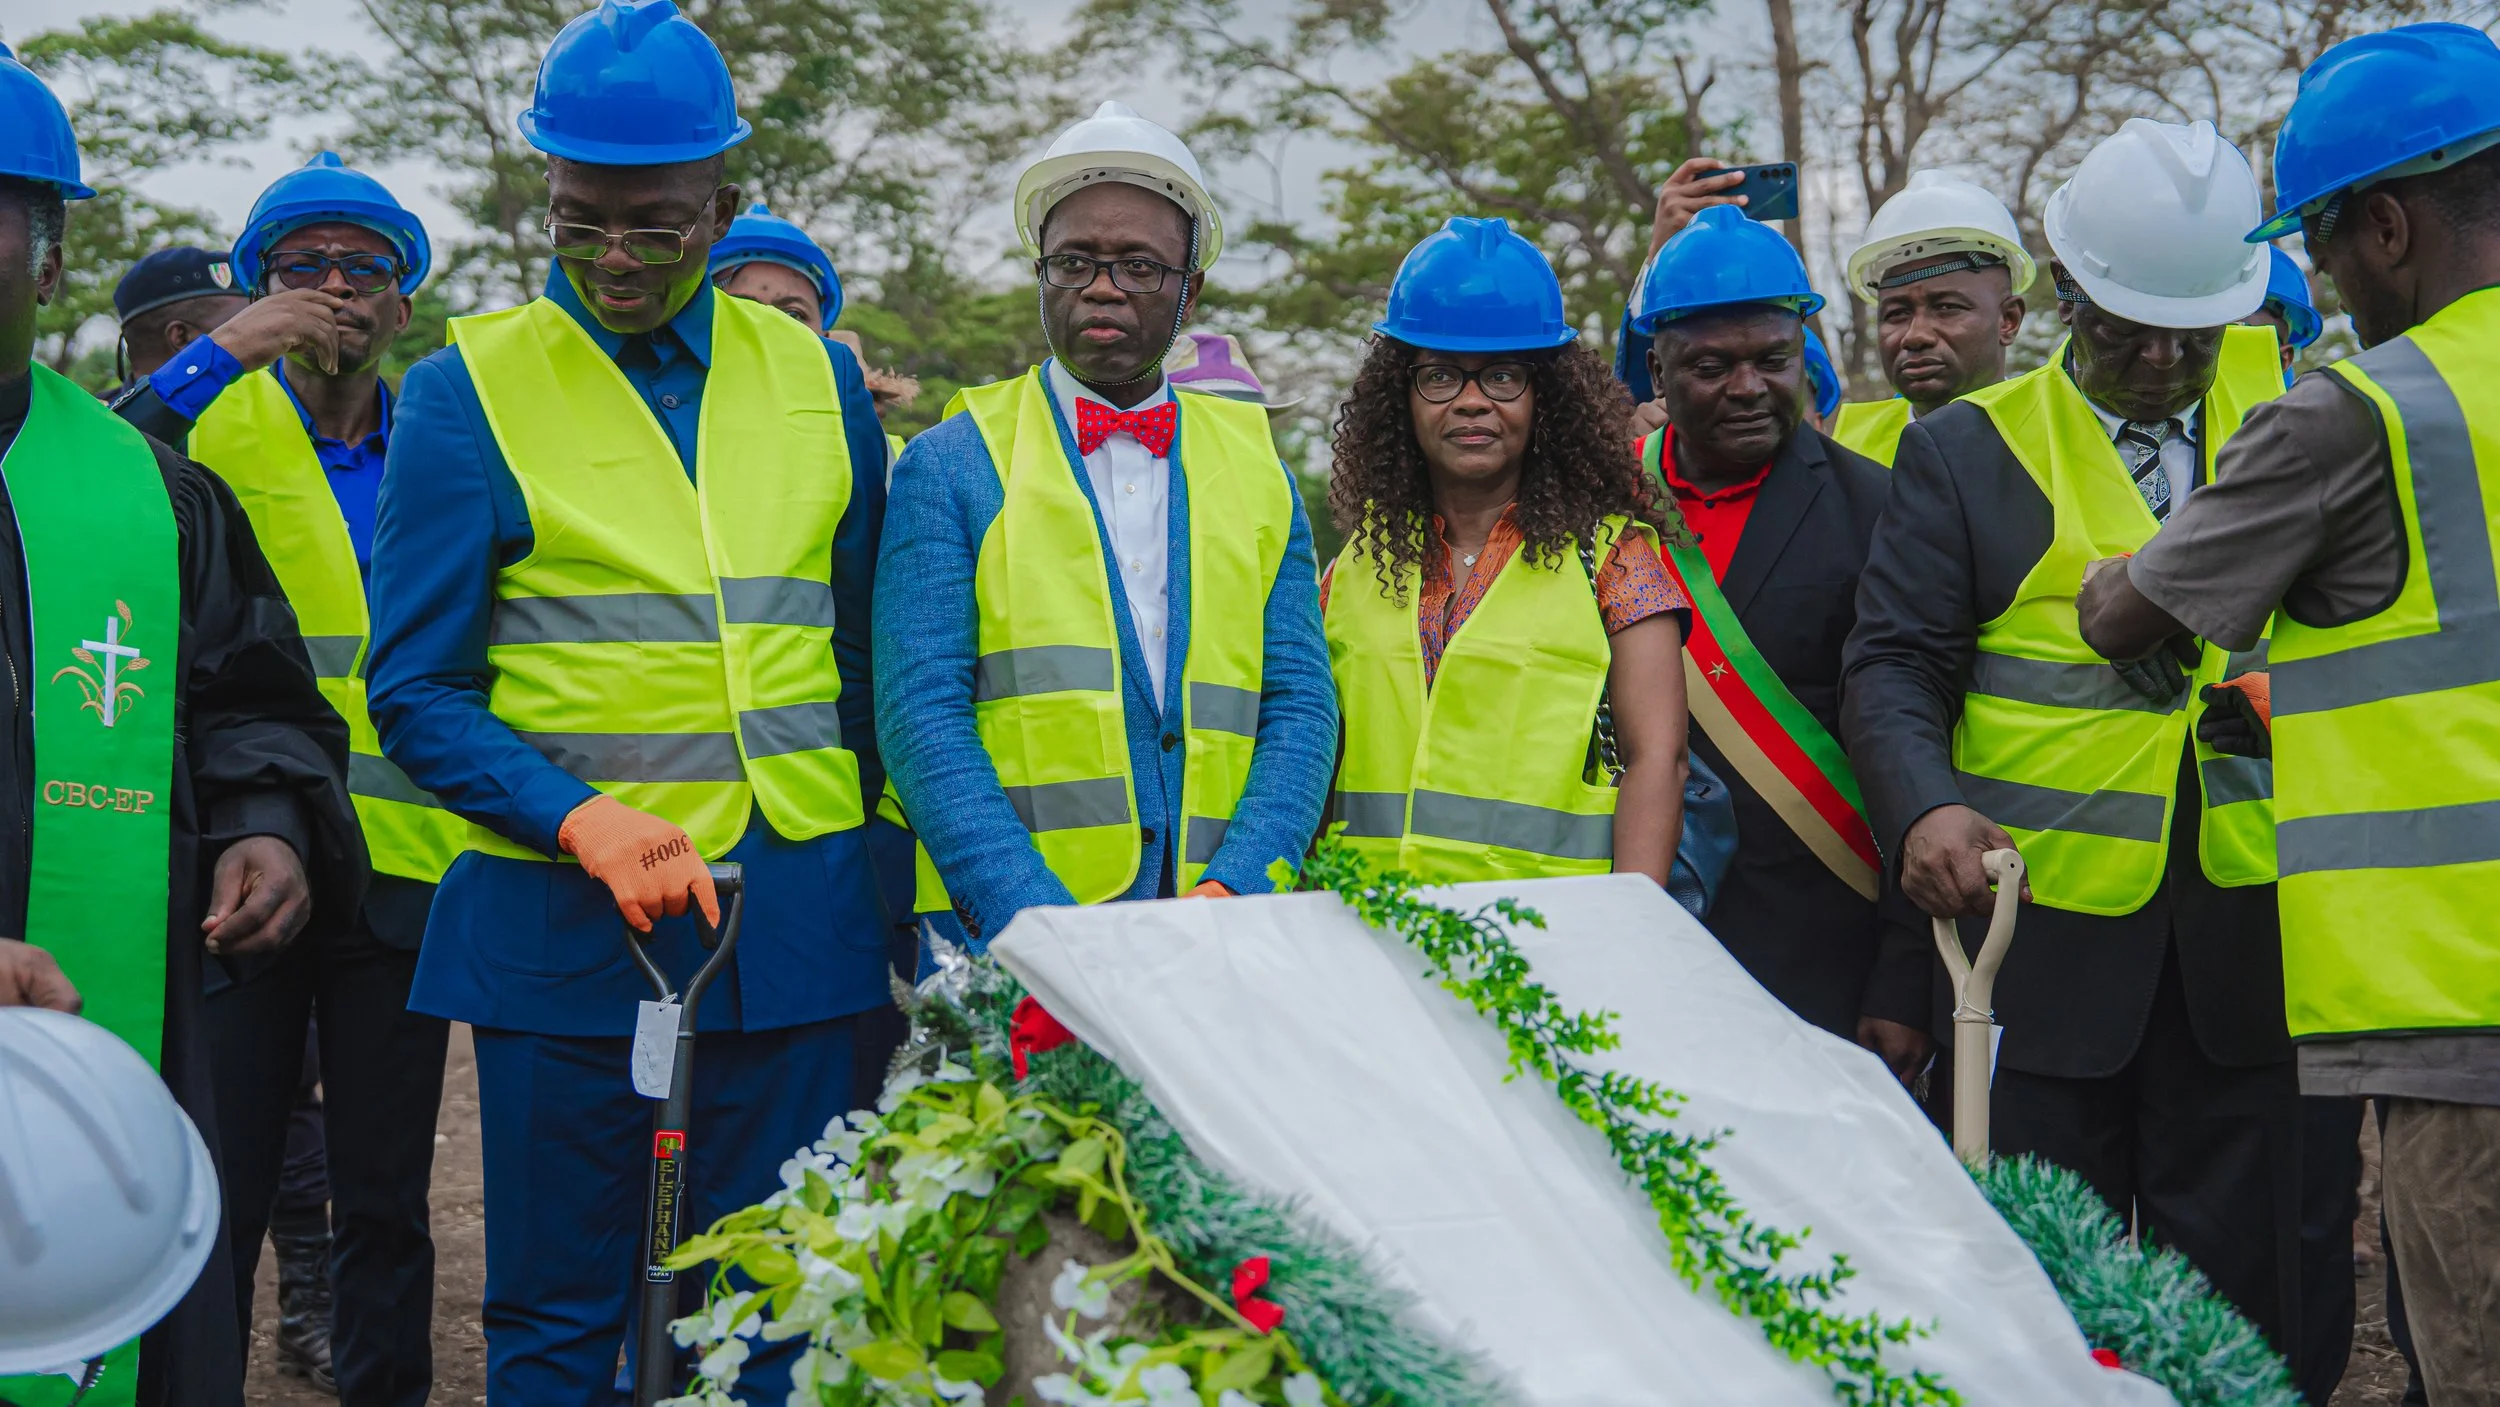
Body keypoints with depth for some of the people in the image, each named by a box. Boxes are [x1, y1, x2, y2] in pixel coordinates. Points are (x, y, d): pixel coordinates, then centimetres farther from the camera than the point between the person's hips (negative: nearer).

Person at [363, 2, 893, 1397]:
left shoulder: (817, 379, 8)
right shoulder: (469, 391, -2)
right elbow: (418, 692, -4)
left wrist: (869, 861, 9)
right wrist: (586, 823, -18)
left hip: (794, 917, 3)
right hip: (563, 917, -2)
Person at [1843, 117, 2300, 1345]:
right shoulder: (1965, 448, 4)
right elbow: (1894, 666, -1)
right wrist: (1925, 805, -19)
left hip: (2248, 933, 2)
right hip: (2042, 933, -1)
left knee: (2230, 1300, 6)